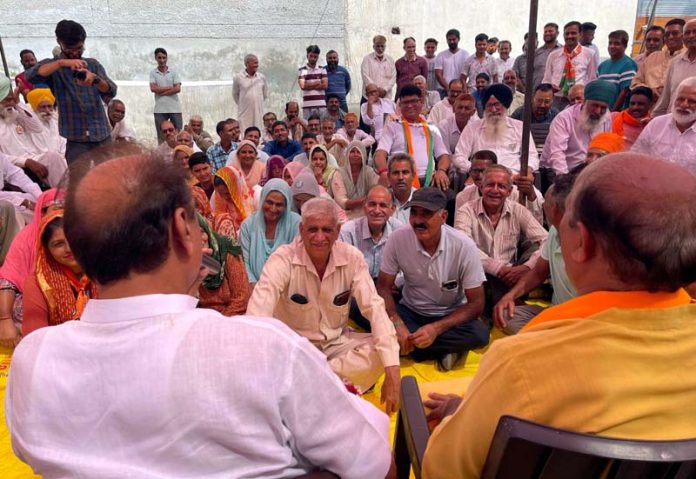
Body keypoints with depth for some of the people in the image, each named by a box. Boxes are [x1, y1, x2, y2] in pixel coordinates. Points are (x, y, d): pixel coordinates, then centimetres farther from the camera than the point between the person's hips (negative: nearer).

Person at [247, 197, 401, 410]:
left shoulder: (352, 258, -12)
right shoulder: (283, 259, -20)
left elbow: (374, 308, -18)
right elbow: (258, 312, -33)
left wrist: (392, 373, -28)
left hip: (337, 342, 3)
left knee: (383, 350, -23)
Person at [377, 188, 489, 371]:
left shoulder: (464, 246, -20)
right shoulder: (397, 239, -16)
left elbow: (476, 303, -14)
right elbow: (384, 286, -8)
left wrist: (436, 328, -28)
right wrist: (398, 324, -27)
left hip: (450, 316, -1)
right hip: (410, 312, 2)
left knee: (479, 334, -32)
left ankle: (409, 342, -14)